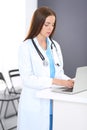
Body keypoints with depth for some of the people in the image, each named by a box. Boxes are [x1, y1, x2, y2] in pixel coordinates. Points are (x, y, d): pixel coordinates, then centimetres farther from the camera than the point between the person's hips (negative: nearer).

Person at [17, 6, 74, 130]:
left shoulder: (55, 45, 9)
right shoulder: (26, 47, -9)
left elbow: (59, 72, 12)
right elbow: (27, 78, -16)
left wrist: (69, 81, -9)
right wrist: (54, 81, -25)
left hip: (53, 102, 5)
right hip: (35, 103, -5)